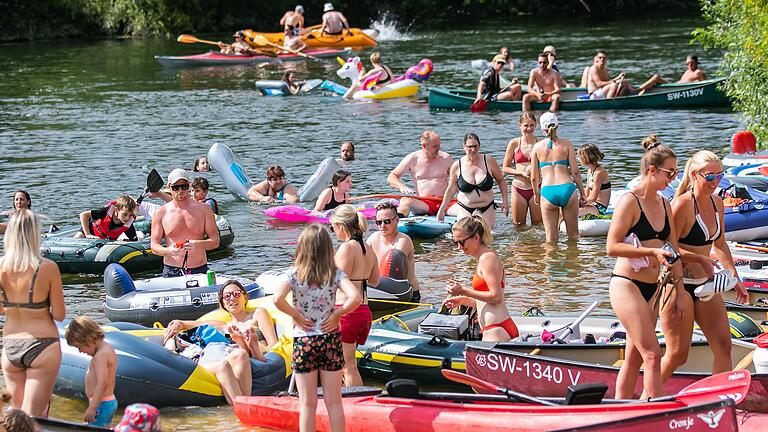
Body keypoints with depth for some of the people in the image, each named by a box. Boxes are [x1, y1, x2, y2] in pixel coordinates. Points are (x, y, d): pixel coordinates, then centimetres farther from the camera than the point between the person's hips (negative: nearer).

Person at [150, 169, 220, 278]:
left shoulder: (204, 210, 7)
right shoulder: (161, 213, 6)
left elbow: (215, 241, 4)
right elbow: (154, 246, 4)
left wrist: (198, 245, -16)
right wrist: (167, 251, -19)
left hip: (199, 270, 1)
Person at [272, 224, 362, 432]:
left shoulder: (294, 274, -7)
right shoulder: (334, 273, -5)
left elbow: (277, 299, -24)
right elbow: (355, 297, -20)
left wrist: (296, 315, -9)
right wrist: (337, 314, -6)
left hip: (303, 342, -1)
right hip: (330, 339, 1)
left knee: (307, 404, 7)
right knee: (334, 403, 11)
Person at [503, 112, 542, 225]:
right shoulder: (514, 144, 2)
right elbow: (505, 168, 4)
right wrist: (522, 172, -11)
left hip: (536, 189, -1)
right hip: (518, 189, 1)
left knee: (538, 225, 1)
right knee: (518, 227, 7)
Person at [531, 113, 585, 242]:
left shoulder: (537, 147, 6)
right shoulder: (566, 144, 4)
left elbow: (534, 177, 8)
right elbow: (575, 172, 0)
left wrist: (536, 194, 25)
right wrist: (582, 191, 12)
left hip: (548, 191, 0)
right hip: (567, 189, 0)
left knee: (551, 238, 8)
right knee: (573, 234, 14)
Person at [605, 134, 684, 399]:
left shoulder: (663, 205, 13)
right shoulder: (630, 202, -11)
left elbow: (672, 251, 17)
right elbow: (611, 247, -16)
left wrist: (679, 292, 14)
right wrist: (651, 251, -22)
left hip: (651, 288, 8)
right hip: (626, 285, -8)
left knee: (634, 358, 9)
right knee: (652, 354, -14)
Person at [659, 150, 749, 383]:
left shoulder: (716, 203, 7)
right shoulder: (682, 205, -17)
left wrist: (735, 277, 17)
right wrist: (700, 258, -24)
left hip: (705, 284, 8)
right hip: (679, 285, -8)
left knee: (723, 344, 2)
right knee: (678, 354, -3)